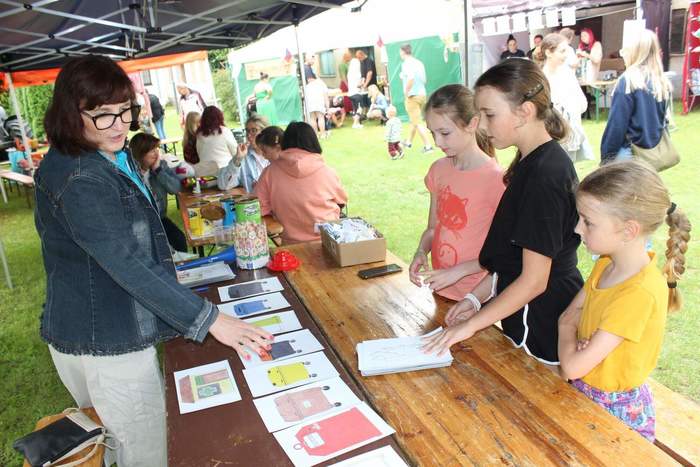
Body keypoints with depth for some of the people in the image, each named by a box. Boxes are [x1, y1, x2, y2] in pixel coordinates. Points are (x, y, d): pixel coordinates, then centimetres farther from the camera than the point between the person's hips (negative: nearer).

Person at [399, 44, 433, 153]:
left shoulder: (406, 63, -14)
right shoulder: (419, 63, 10)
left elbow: (411, 78, -29)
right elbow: (424, 80, 13)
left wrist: (406, 93, -18)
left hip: (412, 96, -8)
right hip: (422, 94, 8)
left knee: (417, 123, -4)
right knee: (414, 120, 22)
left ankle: (428, 146, -6)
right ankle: (409, 142, 37)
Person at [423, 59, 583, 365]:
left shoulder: (545, 175, -24)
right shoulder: (530, 162, 5)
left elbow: (534, 281, -23)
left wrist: (471, 325, -17)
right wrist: (477, 299, 6)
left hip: (545, 328, -9)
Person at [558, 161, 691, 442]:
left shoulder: (640, 293, -30)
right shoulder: (605, 265, -4)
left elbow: (572, 367, -28)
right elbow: (568, 316, 2)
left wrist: (568, 328, -9)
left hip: (616, 409, -7)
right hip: (584, 393, 7)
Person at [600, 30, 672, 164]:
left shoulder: (628, 81, -15)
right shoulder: (663, 82, 5)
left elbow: (617, 123, -15)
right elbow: (663, 117, 14)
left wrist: (606, 154, -8)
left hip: (631, 152, -6)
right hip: (657, 150, 7)